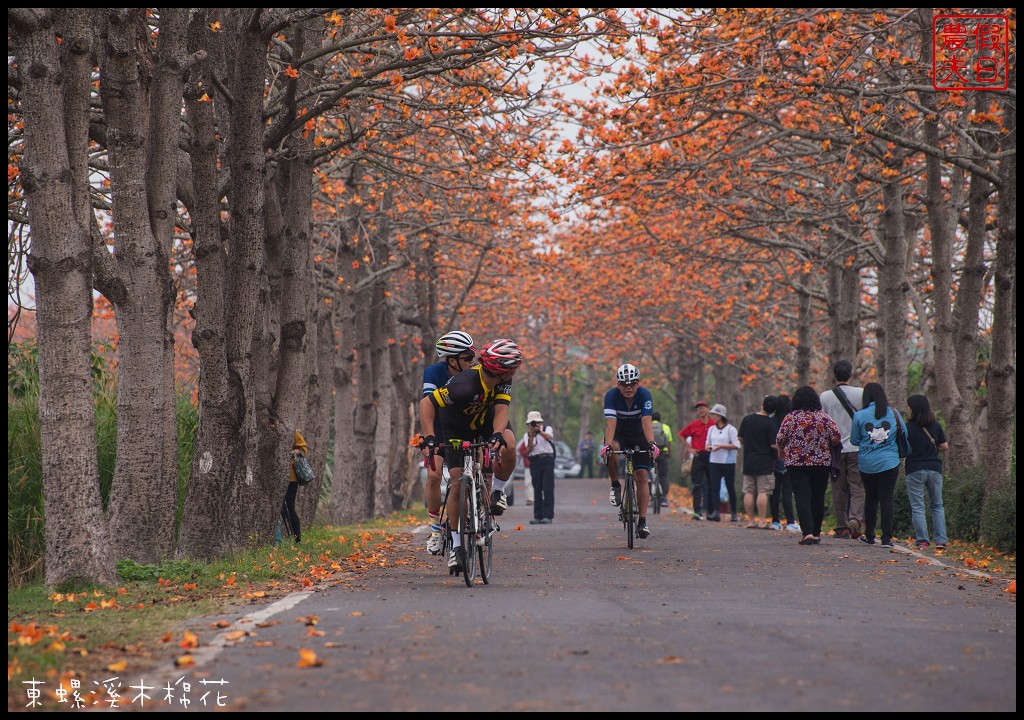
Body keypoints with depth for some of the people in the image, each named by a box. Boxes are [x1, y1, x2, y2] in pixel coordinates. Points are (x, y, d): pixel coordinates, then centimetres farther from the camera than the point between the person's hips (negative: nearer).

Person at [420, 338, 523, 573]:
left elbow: (501, 408, -28)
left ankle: (498, 491, -3)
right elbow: (426, 403, -36)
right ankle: (456, 544, -3)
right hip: (457, 430, -3)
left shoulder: (504, 378, -23)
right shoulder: (465, 384, -39)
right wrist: (429, 437, -45)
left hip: (486, 423, 3)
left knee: (508, 446, -30)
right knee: (457, 483, -13)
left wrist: (497, 434, -47)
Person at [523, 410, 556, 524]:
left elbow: (548, 437, -16)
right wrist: (531, 436, -14)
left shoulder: (547, 429, 8)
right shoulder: (527, 435, 13)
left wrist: (539, 430, -32)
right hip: (534, 462, 3)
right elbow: (528, 449, -2)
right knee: (537, 489, 2)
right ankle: (538, 516, 4)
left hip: (547, 460, -3)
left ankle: (547, 516, -12)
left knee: (548, 488, -9)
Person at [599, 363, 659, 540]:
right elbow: (610, 424, -34)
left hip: (638, 435, 1)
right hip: (618, 434, -1)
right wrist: (607, 445, -50)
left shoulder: (644, 395, -24)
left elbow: (646, 423, -35)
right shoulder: (611, 396, -25)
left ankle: (642, 522, -7)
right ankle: (615, 485, -10)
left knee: (642, 476, -10)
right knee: (611, 452, -36)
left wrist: (652, 444, -51)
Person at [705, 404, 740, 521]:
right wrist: (708, 447, -3)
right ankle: (716, 513, -11)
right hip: (714, 462, 4)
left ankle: (734, 513, 14)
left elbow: (736, 445, -10)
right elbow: (708, 443, 21)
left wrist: (721, 446, -17)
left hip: (728, 462, -4)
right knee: (714, 487, -7)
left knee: (730, 488, 3)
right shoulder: (711, 429, 12)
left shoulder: (731, 429, -4)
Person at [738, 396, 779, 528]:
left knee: (749, 492, 8)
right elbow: (774, 445, -17)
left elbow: (740, 438, 11)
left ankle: (751, 520, 10)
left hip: (748, 461, 4)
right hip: (765, 463, -4)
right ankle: (762, 521, -6)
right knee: (763, 492, -3)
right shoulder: (770, 423, -13)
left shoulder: (747, 419, 2)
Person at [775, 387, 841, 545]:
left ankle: (808, 532, -19)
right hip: (821, 463, 2)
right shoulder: (824, 417, -2)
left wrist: (781, 450, 14)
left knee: (802, 498, -5)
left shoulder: (790, 418, -5)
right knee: (818, 497, 12)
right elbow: (837, 437, -6)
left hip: (796, 463, -2)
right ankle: (816, 533, 18)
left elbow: (780, 439, -7)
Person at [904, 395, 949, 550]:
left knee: (917, 507, 2)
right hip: (934, 469, 3)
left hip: (915, 470, -3)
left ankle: (922, 540, -4)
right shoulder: (936, 426, 3)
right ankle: (940, 540, 5)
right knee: (937, 506, 12)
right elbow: (945, 446, 7)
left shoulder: (908, 427, -8)